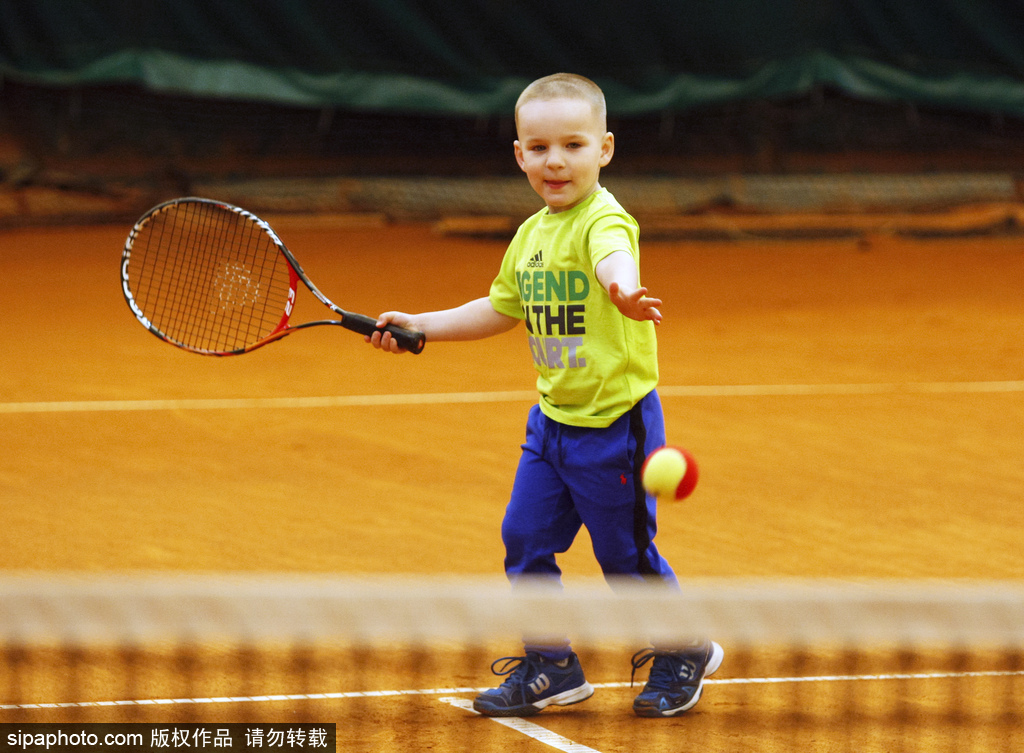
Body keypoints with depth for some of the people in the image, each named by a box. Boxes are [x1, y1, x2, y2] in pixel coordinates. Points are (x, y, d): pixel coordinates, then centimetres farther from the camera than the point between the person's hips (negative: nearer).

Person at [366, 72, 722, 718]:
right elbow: (501, 309, 23)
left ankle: (685, 654, 26)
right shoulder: (531, 235, 7)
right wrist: (420, 326, 21)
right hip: (553, 418, 8)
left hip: (616, 421, -8)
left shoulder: (604, 220, -18)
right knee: (525, 538, 7)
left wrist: (621, 287, -66)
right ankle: (552, 669, 21)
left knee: (625, 552, 3)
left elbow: (614, 256, -44)